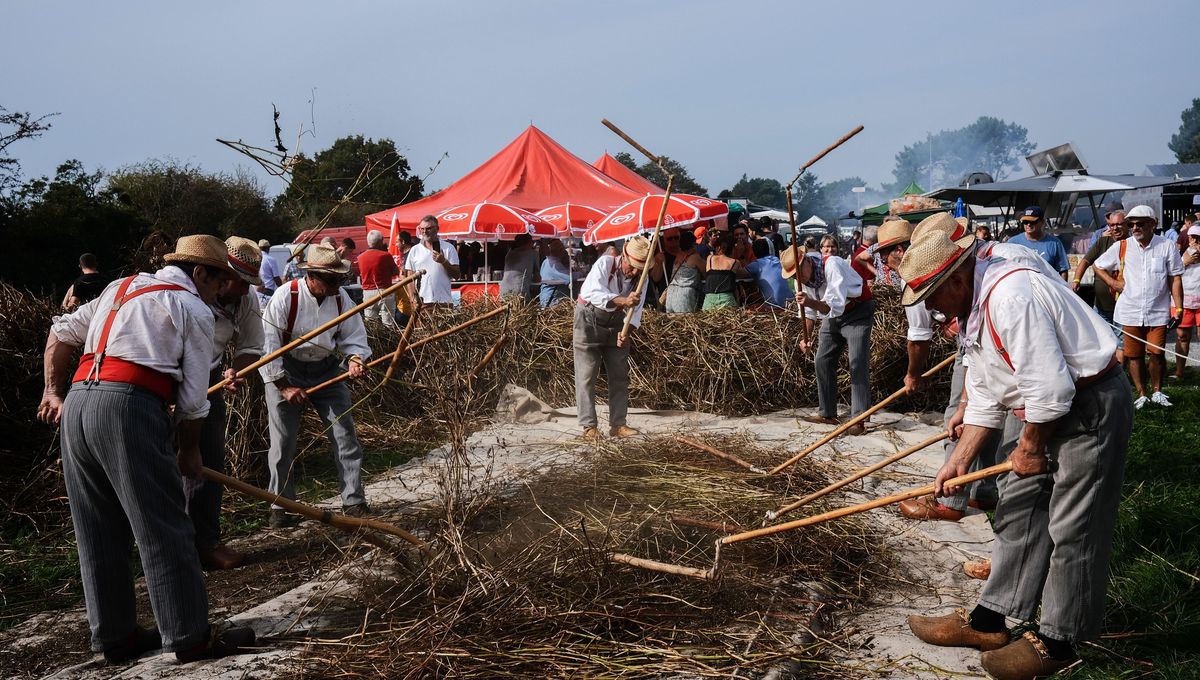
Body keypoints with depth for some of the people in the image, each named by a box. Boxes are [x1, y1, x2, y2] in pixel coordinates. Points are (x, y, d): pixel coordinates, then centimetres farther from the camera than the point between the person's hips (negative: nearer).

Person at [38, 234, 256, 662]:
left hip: (76, 405, 8)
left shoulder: (121, 287, 25)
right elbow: (193, 399, 2)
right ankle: (189, 638, 3)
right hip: (130, 407, -8)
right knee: (164, 531, -2)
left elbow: (60, 333, 27)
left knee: (98, 535, 13)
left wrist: (54, 393, 31)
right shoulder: (194, 309, 5)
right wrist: (188, 450, 15)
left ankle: (114, 636, 22)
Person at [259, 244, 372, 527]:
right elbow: (268, 344, -18)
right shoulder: (285, 297, -20)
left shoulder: (340, 297, -7)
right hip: (285, 371, -3)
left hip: (326, 371, 4)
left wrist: (355, 359, -20)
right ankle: (280, 507, 17)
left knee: (345, 436, 0)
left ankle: (354, 501, 9)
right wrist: (284, 386, -20)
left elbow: (354, 336, 2)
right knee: (283, 443, 1)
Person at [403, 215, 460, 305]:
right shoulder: (414, 250, 12)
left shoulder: (449, 248, 7)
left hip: (444, 301, -1)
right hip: (421, 301, 1)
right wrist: (413, 297, -3)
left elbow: (456, 274, 3)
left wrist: (444, 262, -12)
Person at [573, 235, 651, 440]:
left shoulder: (641, 277, -6)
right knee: (586, 376, -6)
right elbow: (594, 292, -36)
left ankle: (617, 424, 12)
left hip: (615, 325, 5)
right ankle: (589, 426, -2)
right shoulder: (605, 263, -21)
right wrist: (622, 301, -49)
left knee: (620, 376, 5)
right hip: (589, 321, -5)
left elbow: (636, 309, -8)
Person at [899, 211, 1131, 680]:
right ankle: (989, 621, 23)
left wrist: (1030, 448, -13)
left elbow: (1050, 388, -29)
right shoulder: (972, 307, 8)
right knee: (1018, 508, 13)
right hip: (1047, 412, 10)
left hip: (1092, 405, -10)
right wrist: (959, 460, 6)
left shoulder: (1010, 293, -26)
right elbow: (986, 398, 12)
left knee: (1071, 528, 0)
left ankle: (1057, 642, 14)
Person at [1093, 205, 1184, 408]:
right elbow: (1097, 266, 15)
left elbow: (1175, 279, 1)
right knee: (1134, 355, 6)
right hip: (1130, 313, 1)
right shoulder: (1121, 247, 3)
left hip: (1158, 312, -1)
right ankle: (1142, 395, 18)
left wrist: (1178, 309, -3)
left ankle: (1157, 392, 17)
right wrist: (1112, 282, 0)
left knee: (1157, 353, -3)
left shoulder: (1167, 246, 0)